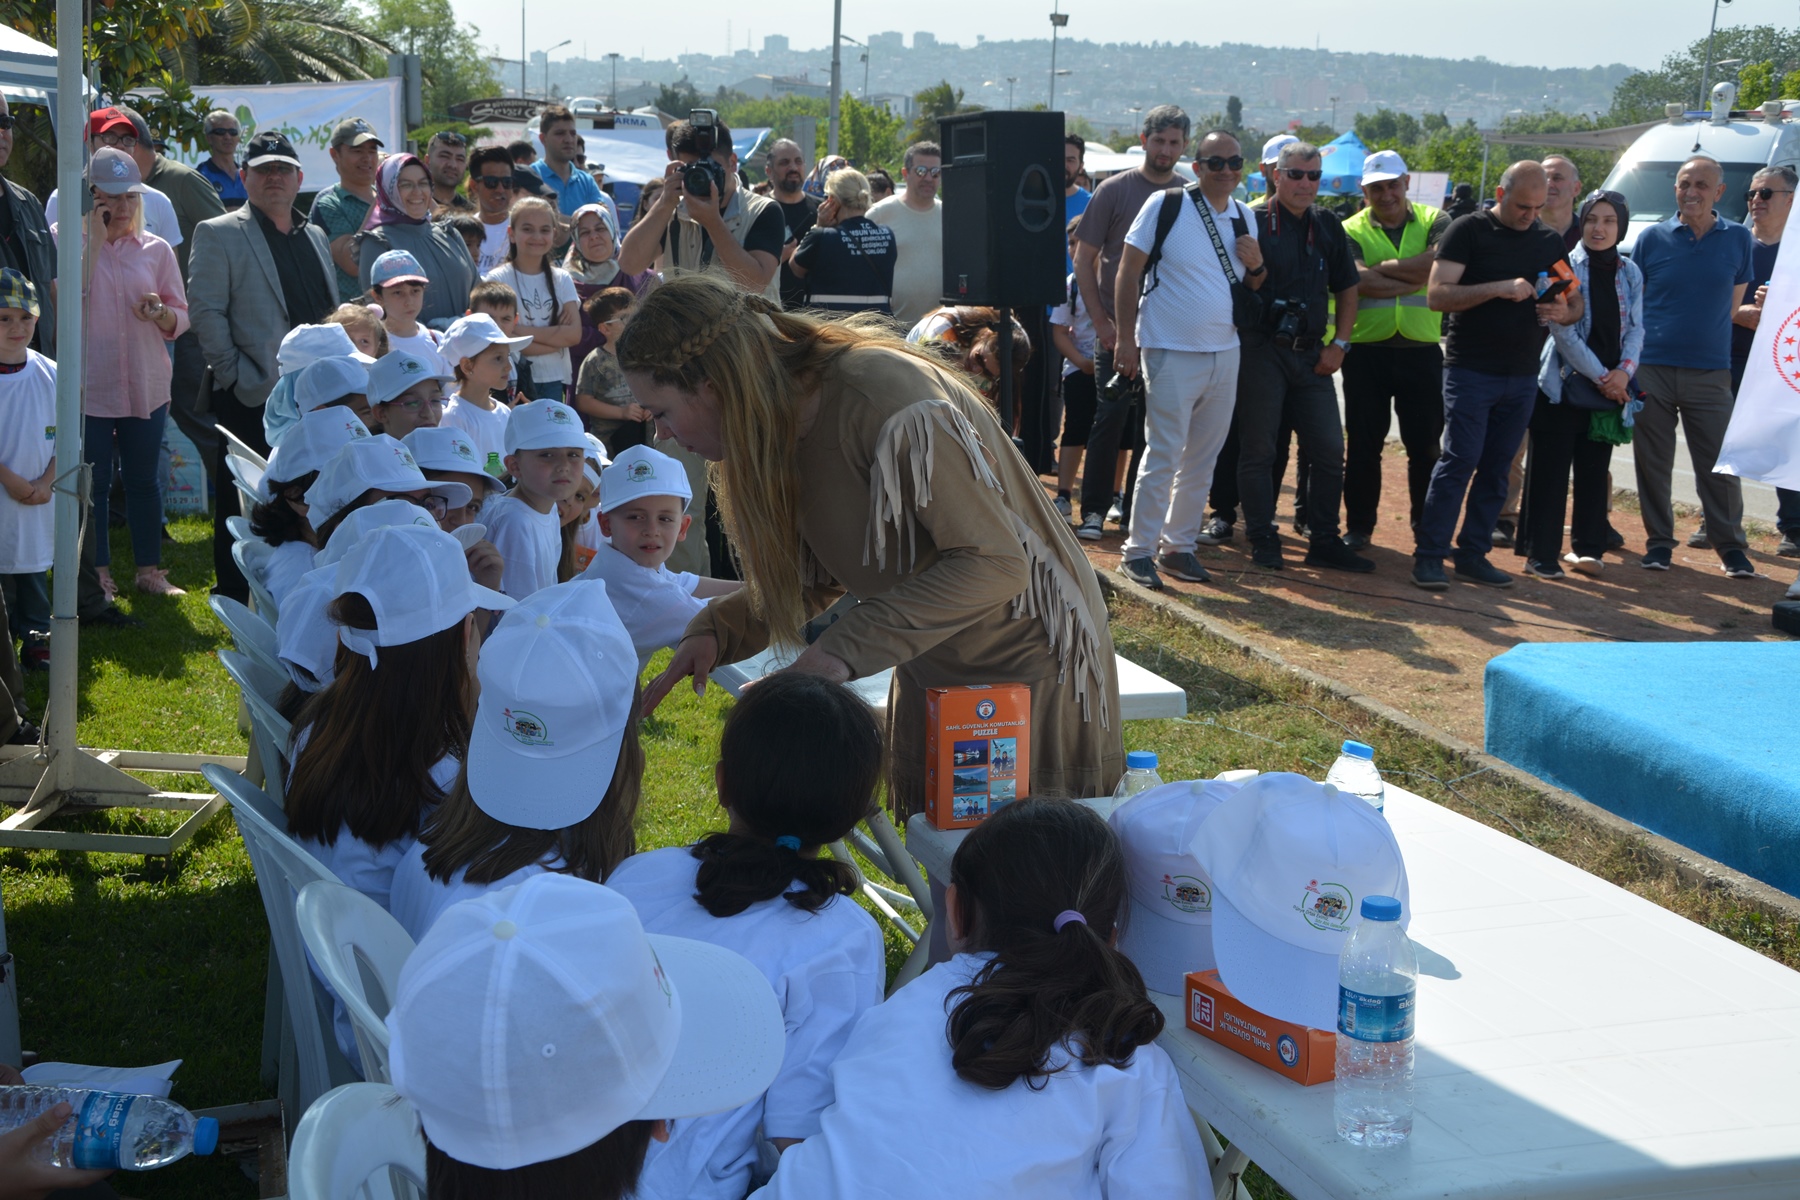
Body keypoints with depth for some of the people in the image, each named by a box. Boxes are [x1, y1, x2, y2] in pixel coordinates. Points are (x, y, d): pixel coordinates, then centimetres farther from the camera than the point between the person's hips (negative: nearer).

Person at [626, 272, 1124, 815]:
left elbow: (996, 563, -30)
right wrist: (714, 631, -10)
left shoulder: (883, 400, -30)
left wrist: (846, 648, -34)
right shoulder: (788, 425, -2)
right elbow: (817, 575, 6)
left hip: (1030, 662, -8)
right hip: (932, 674, 8)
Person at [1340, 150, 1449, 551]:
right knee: (1363, 445, 6)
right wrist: (1415, 279, -14)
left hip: (1422, 349, 0)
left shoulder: (1433, 221, 6)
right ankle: (1358, 527, 16)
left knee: (1426, 445, 6)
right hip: (1367, 349, 0)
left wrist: (1384, 268, -13)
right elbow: (1360, 281, -16)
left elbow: (1439, 262, -16)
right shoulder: (1352, 231, 3)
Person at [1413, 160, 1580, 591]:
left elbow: (1576, 303, 17)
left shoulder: (1550, 241, 12)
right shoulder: (1468, 230, -4)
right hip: (1470, 371, -5)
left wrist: (1563, 312, -8)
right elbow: (1437, 295, -13)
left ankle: (1473, 555, 14)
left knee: (1496, 469, 7)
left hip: (1522, 377, 5)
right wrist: (1499, 288, -23)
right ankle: (1429, 556, -6)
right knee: (1459, 461, -10)